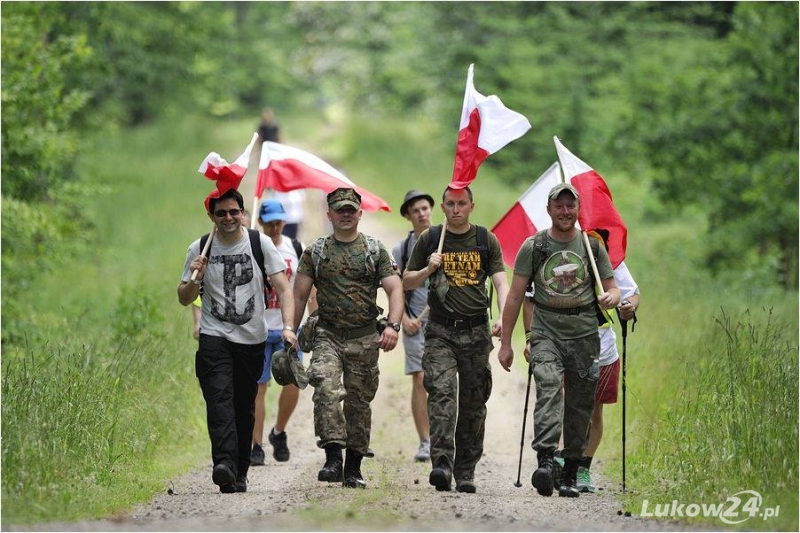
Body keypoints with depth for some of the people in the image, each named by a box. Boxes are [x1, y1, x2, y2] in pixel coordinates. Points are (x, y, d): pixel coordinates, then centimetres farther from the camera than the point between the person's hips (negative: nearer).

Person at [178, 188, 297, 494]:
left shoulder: (260, 244, 0)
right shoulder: (200, 249, 2)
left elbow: (283, 288, -3)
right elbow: (184, 299, 7)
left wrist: (288, 326, -18)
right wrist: (195, 278, -14)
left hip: (252, 339, 1)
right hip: (214, 337, -1)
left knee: (244, 408, 6)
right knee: (220, 398, -20)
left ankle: (239, 473, 14)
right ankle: (224, 464, -34)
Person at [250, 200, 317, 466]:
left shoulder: (295, 248, 6)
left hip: (288, 327, 2)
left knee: (293, 383, -7)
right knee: (258, 387, -2)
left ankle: (278, 433, 17)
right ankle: (256, 446, 3)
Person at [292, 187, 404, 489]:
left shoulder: (375, 251, 6)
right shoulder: (316, 252, 7)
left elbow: (394, 289, -2)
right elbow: (300, 295, 9)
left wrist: (393, 325, -19)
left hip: (365, 339, 1)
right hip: (328, 336, -1)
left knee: (359, 402, 6)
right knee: (326, 391, -23)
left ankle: (354, 468, 16)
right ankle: (333, 458, -25)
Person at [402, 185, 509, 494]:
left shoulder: (486, 240, 8)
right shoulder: (430, 239, 8)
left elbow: (501, 283, 0)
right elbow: (407, 282, 14)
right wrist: (429, 269, -7)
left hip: (476, 332, 1)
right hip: (440, 332, -1)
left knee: (473, 404, 4)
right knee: (442, 392, -19)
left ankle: (466, 472, 11)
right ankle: (442, 463, -28)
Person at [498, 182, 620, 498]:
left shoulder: (592, 246, 8)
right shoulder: (533, 247, 4)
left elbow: (612, 289, 11)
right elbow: (515, 297, 5)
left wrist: (611, 297, -15)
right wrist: (505, 343, 2)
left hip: (584, 333, 2)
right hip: (546, 332, -2)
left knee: (580, 406, 3)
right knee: (548, 387, -25)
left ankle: (570, 475, 13)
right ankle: (545, 461, -39)